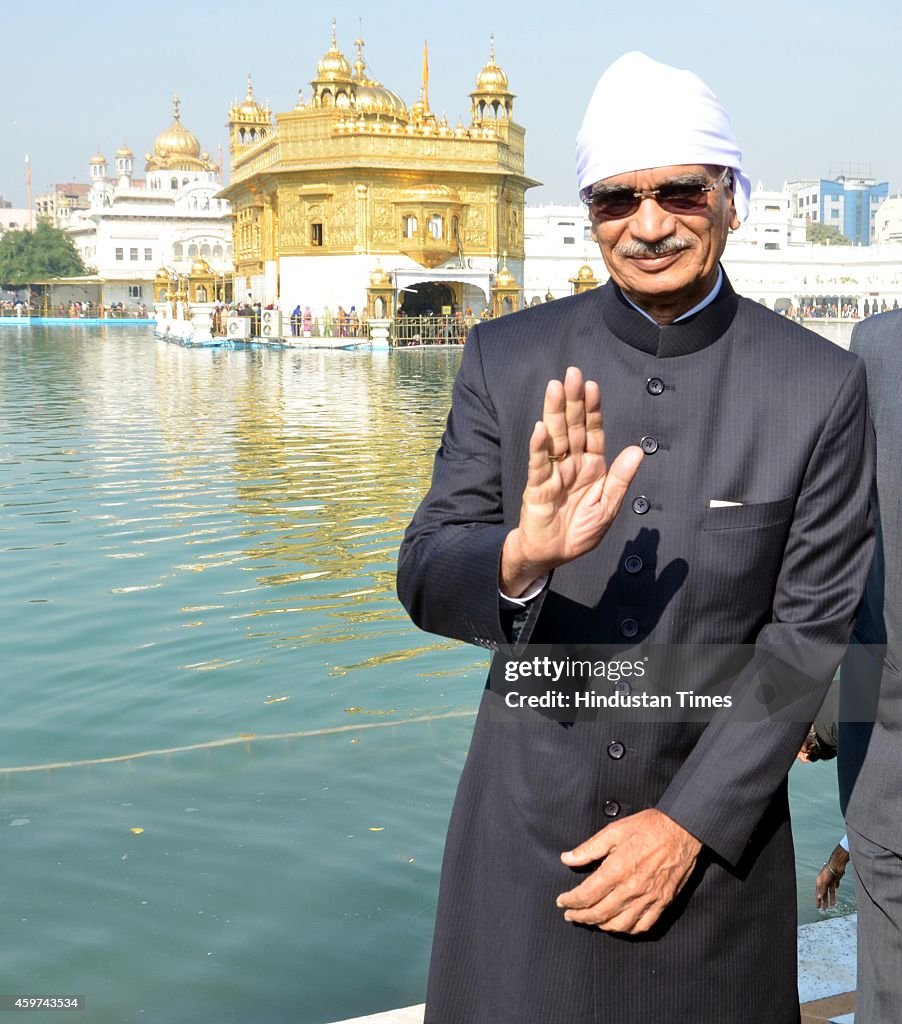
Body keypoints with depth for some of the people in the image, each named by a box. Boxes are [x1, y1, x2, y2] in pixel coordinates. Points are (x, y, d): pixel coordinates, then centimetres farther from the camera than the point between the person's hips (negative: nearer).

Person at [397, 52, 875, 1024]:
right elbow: (424, 580, -9)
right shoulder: (508, 358, -6)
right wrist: (521, 558, -30)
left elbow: (810, 630, -7)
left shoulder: (822, 385, -9)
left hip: (711, 833, 0)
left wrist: (690, 823, -11)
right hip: (525, 830, 1)